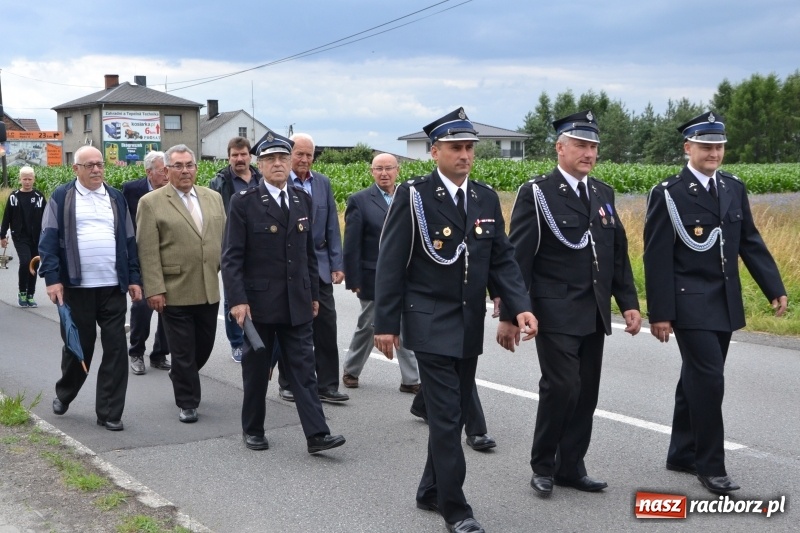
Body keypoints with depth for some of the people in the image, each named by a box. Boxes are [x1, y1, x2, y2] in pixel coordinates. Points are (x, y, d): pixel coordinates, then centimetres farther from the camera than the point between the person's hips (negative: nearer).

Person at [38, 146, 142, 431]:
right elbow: (49, 240, -2)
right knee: (78, 346, 9)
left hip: (113, 288, 3)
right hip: (76, 287, -2)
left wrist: (134, 279, 6)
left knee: (116, 349, 0)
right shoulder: (61, 197, 2)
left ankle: (109, 412, 7)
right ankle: (63, 394, 36)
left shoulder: (116, 198, 12)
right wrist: (52, 278, -12)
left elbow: (128, 241, 13)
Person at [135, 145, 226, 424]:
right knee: (183, 350, 3)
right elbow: (148, 252, -8)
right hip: (176, 291, -5)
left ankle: (181, 378, 41)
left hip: (210, 289, 5)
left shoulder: (213, 198, 10)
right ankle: (187, 402, 16)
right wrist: (155, 290, -14)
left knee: (204, 345, 15)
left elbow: (224, 240, 13)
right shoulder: (151, 202, -4)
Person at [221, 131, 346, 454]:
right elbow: (232, 257, -9)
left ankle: (316, 434, -1)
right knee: (256, 369, 9)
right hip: (259, 301, -3)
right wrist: (237, 300, -17)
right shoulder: (244, 202, -6)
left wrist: (314, 294, 12)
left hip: (297, 303, 3)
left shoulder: (302, 200, 9)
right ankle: (252, 430, 23)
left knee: (303, 367, 0)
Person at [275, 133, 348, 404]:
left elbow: (332, 226, 8)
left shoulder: (323, 183, 7)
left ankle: (327, 385, 11)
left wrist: (337, 264, 3)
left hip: (319, 265, 4)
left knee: (326, 328, 3)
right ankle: (287, 383, 21)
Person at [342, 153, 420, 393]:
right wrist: (353, 280, -10)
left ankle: (411, 380, 10)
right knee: (367, 327, 11)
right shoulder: (360, 200, -6)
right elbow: (351, 245, -7)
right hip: (374, 280, -3)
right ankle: (351, 371, 31)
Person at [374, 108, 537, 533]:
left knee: (455, 413, 13)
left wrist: (520, 306, -8)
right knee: (446, 416, -5)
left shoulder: (486, 198, 7)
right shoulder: (413, 195, -9)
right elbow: (391, 263, -9)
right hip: (431, 325, -6)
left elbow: (502, 259, 7)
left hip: (470, 326, 6)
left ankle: (431, 491, 30)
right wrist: (385, 323, -11)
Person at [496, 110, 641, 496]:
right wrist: (509, 315, -13)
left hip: (594, 314, 6)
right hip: (556, 314, -6)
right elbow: (518, 259, -9)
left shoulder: (603, 193, 12)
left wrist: (629, 302, 8)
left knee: (586, 392, 8)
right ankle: (543, 466, 8)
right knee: (561, 387, -11)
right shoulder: (536, 193, -7)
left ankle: (571, 467, 20)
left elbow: (618, 254, 16)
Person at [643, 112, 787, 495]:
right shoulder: (668, 194, -10)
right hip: (691, 304, -6)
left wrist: (774, 288, 5)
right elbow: (657, 259, -11)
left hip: (725, 303, 6)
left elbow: (750, 242, 12)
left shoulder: (734, 188, 8)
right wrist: (660, 313, -13)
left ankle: (682, 454, 26)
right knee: (709, 379, -9)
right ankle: (710, 465, 3)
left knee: (697, 378, 14)